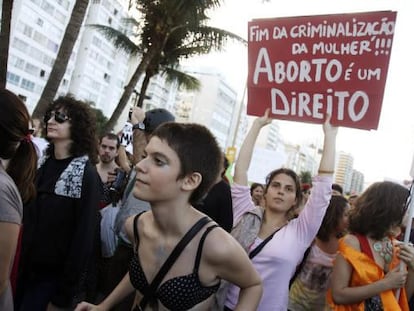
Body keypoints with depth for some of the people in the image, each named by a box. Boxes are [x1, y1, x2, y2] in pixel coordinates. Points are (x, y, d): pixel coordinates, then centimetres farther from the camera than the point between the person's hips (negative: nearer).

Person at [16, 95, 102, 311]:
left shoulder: (86, 174, -17)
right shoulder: (44, 163, 3)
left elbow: (83, 238, -17)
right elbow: (27, 216, 9)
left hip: (52, 275, -6)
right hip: (25, 267, 6)